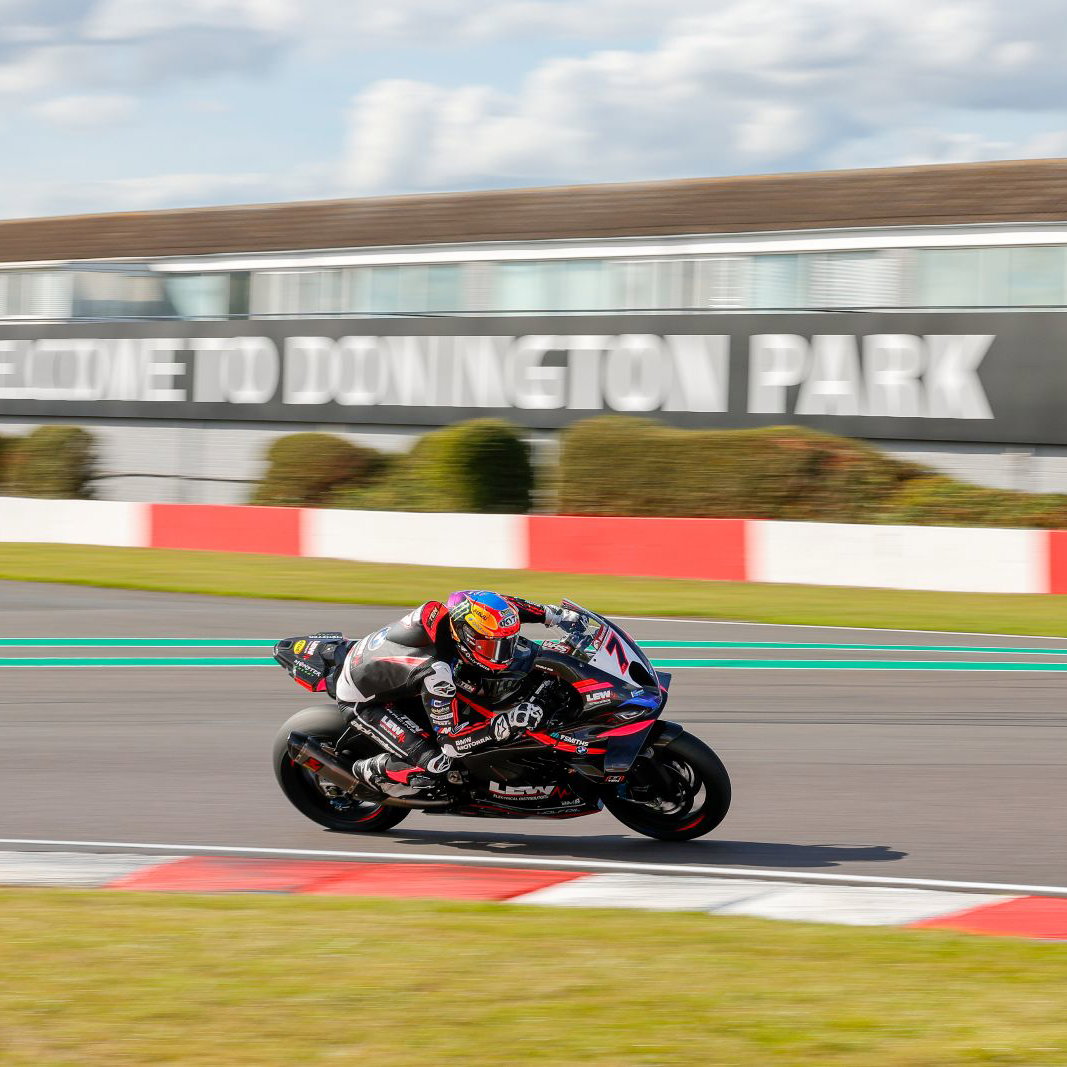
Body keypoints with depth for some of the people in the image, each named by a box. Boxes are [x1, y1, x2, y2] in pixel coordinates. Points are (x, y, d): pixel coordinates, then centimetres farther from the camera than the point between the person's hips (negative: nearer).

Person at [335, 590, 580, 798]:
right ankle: (370, 771, 4)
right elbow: (449, 741, -32)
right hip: (364, 701, -8)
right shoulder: (438, 671, -40)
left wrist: (554, 614, -2)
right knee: (435, 765, -23)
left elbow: (501, 604, 1)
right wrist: (504, 725, -41)